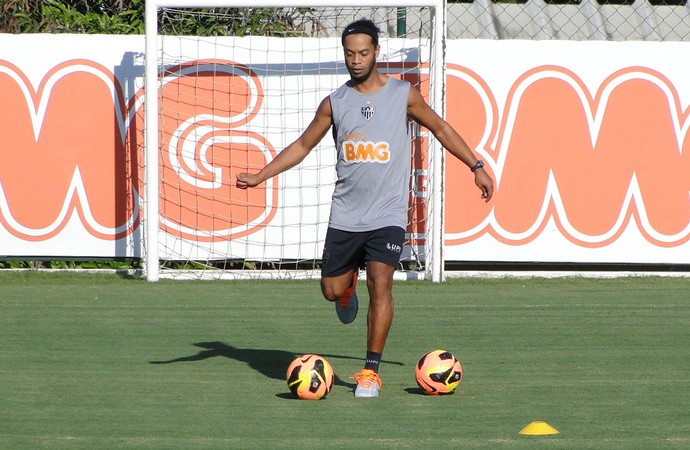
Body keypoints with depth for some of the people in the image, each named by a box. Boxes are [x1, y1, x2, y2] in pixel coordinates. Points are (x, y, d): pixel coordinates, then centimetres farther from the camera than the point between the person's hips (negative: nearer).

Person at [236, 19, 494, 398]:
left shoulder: (404, 95, 0)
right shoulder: (334, 103, 4)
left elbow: (441, 129, 12)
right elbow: (303, 145, 13)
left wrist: (476, 167, 10)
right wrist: (260, 176, 4)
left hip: (388, 214, -3)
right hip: (345, 216, 3)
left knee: (380, 282, -19)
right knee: (332, 291, 6)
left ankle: (371, 371, -11)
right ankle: (349, 281, 46)